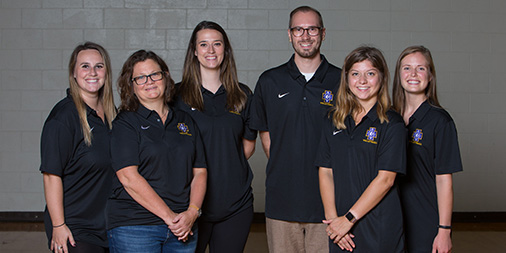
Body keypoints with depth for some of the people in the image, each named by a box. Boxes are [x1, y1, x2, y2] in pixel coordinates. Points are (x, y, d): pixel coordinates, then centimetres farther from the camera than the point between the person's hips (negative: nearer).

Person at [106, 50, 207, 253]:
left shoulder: (185, 121, 12)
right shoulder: (124, 124, -1)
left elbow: (199, 172, 9)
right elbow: (128, 177, -12)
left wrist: (192, 213, -8)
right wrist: (169, 216, -15)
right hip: (133, 227, -4)